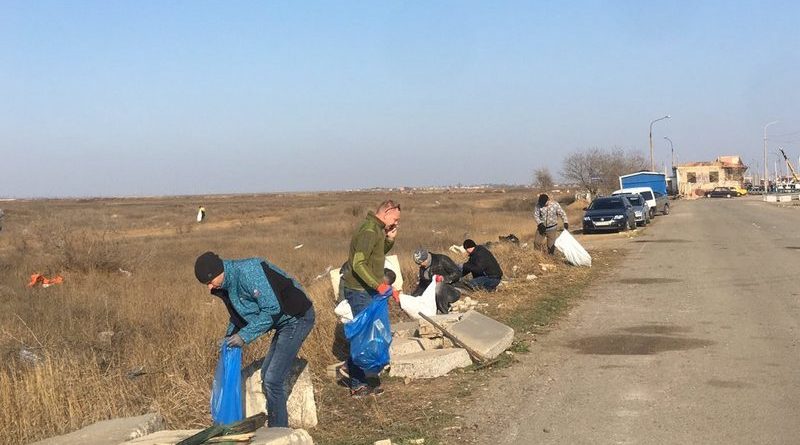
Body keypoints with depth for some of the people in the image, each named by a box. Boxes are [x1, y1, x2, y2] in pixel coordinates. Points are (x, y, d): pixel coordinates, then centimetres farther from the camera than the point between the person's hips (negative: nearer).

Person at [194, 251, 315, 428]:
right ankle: (275, 430, 26)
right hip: (284, 321, 10)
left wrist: (245, 335, -23)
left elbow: (272, 309, -27)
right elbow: (239, 313, 19)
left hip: (297, 318, -10)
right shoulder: (227, 284, 5)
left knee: (273, 380, -12)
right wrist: (230, 336, 3)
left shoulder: (248, 273, -25)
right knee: (266, 375, 16)